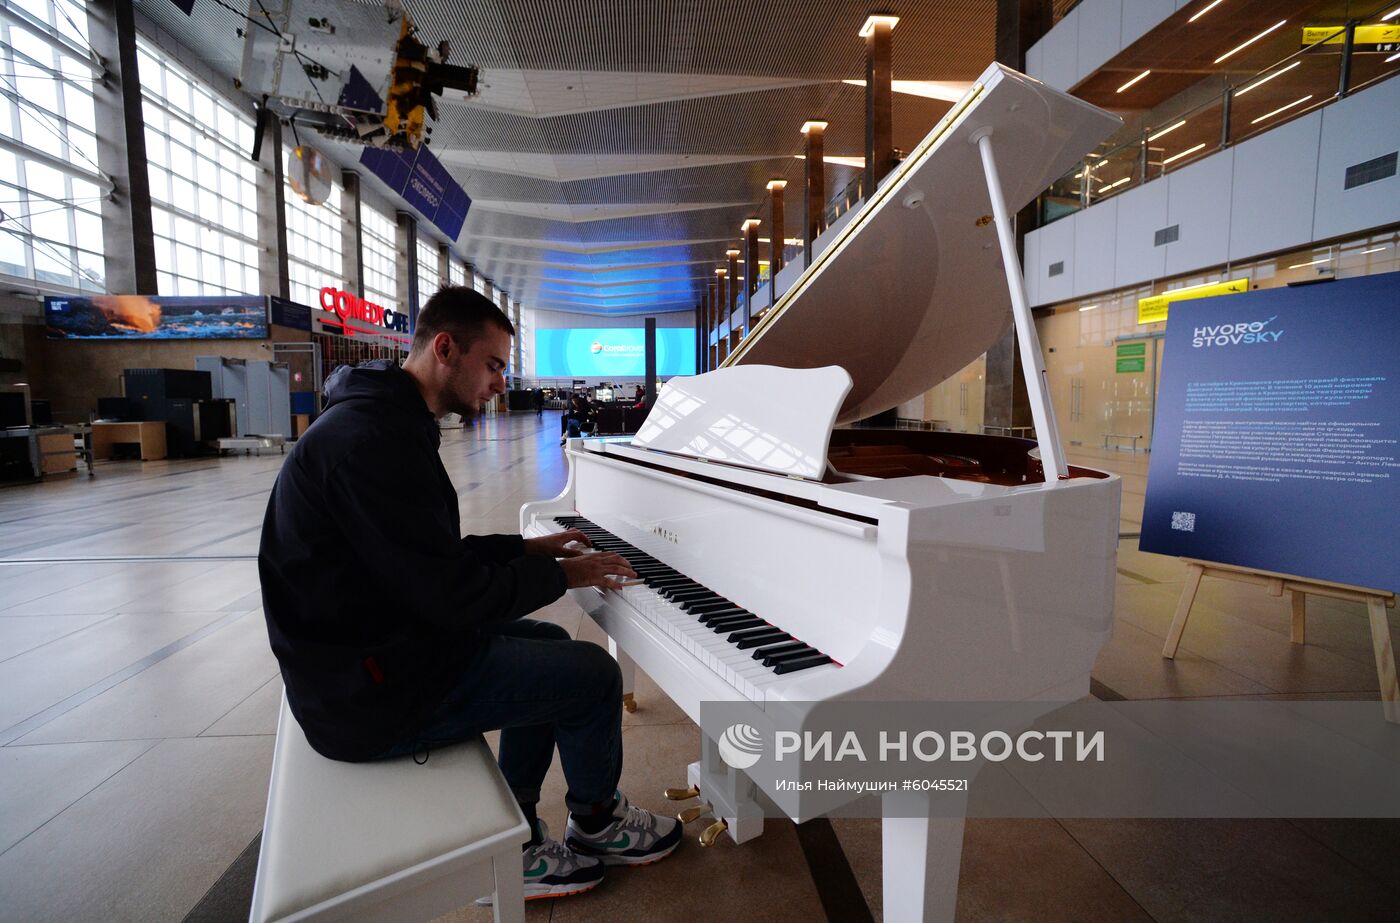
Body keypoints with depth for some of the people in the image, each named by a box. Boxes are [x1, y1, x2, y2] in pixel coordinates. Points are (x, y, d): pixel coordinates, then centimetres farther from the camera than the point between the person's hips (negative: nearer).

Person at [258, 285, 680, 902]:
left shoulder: (382, 419, 8)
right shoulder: (375, 439, -26)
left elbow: (437, 553, 15)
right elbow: (453, 595, -26)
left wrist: (527, 548, 8)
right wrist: (563, 576, -12)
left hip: (372, 640, 11)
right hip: (373, 693, -10)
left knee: (552, 646, 17)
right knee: (594, 674, -5)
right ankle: (595, 825, 26)